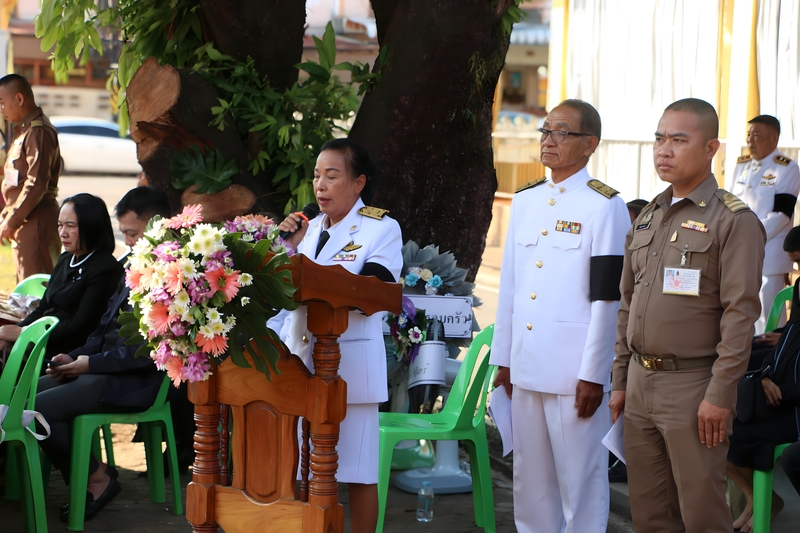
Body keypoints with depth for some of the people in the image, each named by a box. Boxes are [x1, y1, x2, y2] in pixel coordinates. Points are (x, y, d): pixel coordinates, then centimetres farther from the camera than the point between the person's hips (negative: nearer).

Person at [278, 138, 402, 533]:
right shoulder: (310, 227, 13)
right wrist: (290, 249, 1)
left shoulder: (382, 229, -4)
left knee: (356, 469, 1)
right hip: (302, 359, 5)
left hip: (352, 363, -5)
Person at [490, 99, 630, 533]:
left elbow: (607, 297, -10)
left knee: (580, 478, 0)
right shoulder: (524, 201, 13)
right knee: (530, 479, 11)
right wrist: (502, 359, 13)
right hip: (527, 366, 6)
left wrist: (593, 375, -12)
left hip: (575, 369, -6)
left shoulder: (604, 206, -6)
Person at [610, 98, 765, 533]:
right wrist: (620, 382, 14)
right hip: (641, 384, 7)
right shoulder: (646, 218, 14)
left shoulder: (734, 221, -9)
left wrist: (720, 396, -17)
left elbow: (740, 314, -13)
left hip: (692, 384, -7)